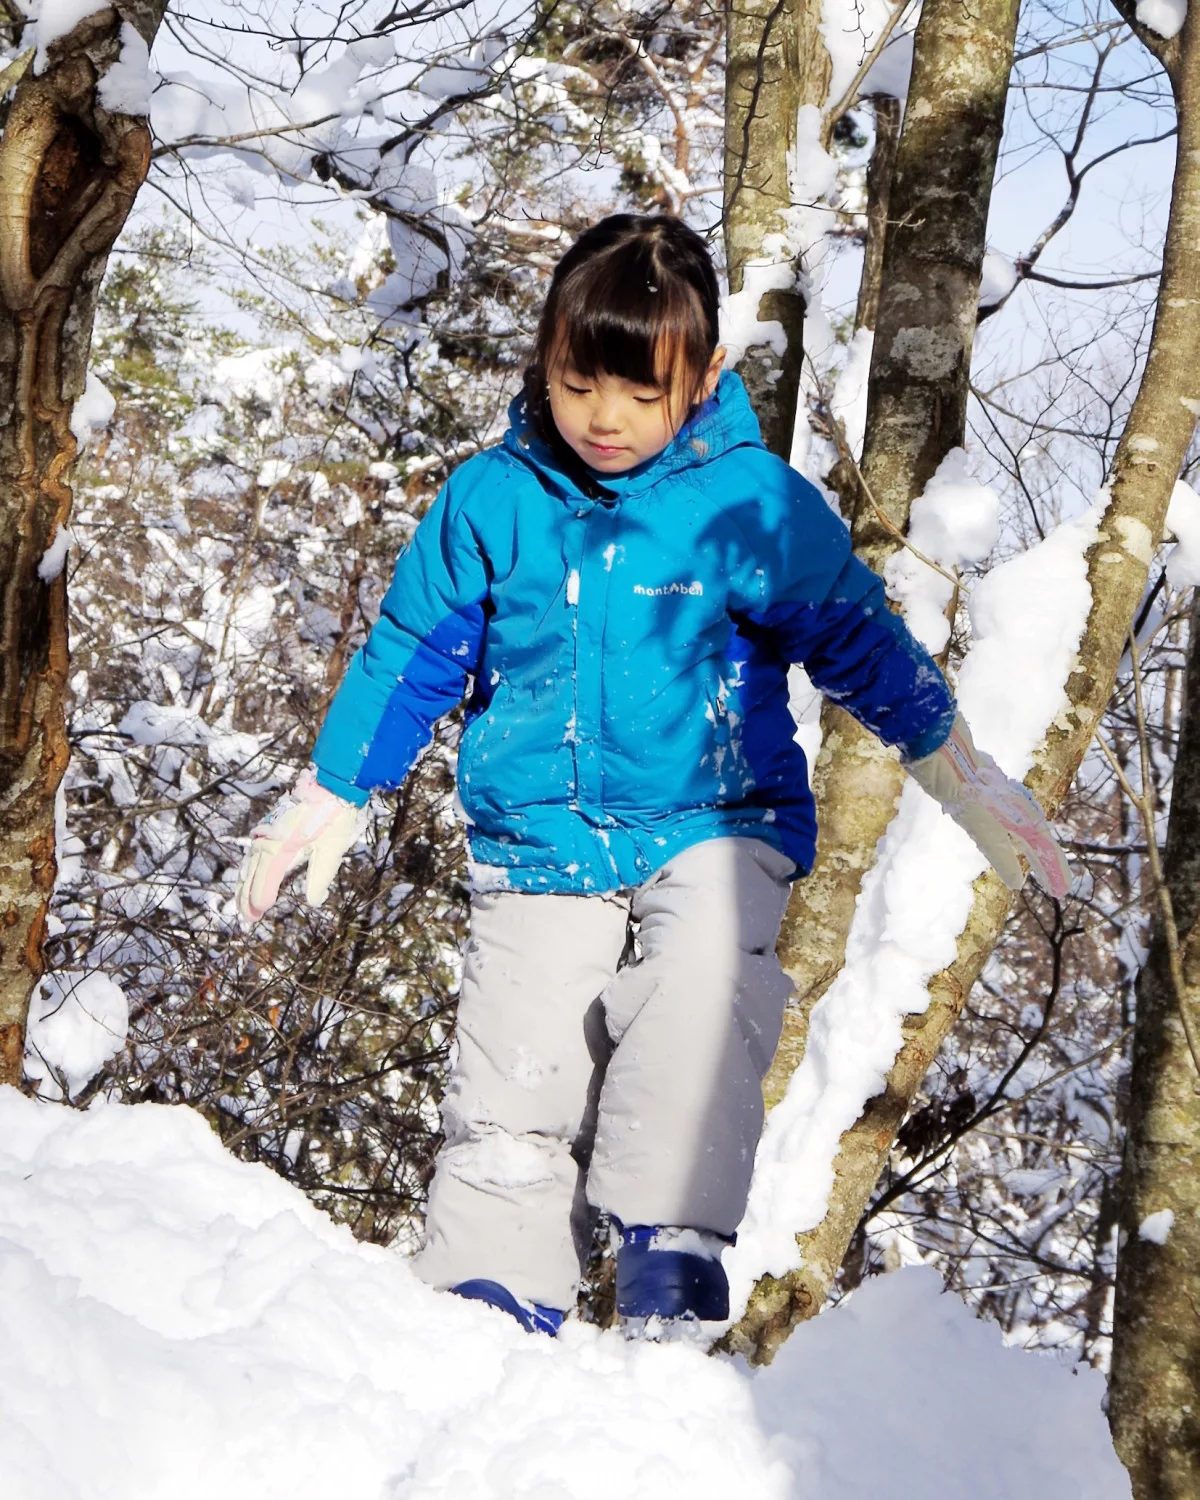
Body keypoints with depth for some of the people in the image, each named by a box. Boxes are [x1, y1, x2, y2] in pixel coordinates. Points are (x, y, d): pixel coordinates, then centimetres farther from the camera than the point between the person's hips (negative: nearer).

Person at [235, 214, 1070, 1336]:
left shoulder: (753, 504, -4)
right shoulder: (491, 500, 1)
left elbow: (859, 640, 7)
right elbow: (410, 653, 12)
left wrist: (968, 782, 8)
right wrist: (328, 798, 17)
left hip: (717, 828, -2)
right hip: (539, 842, 2)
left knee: (704, 972, -31)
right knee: (512, 1080, -6)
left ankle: (670, 1249, -25)